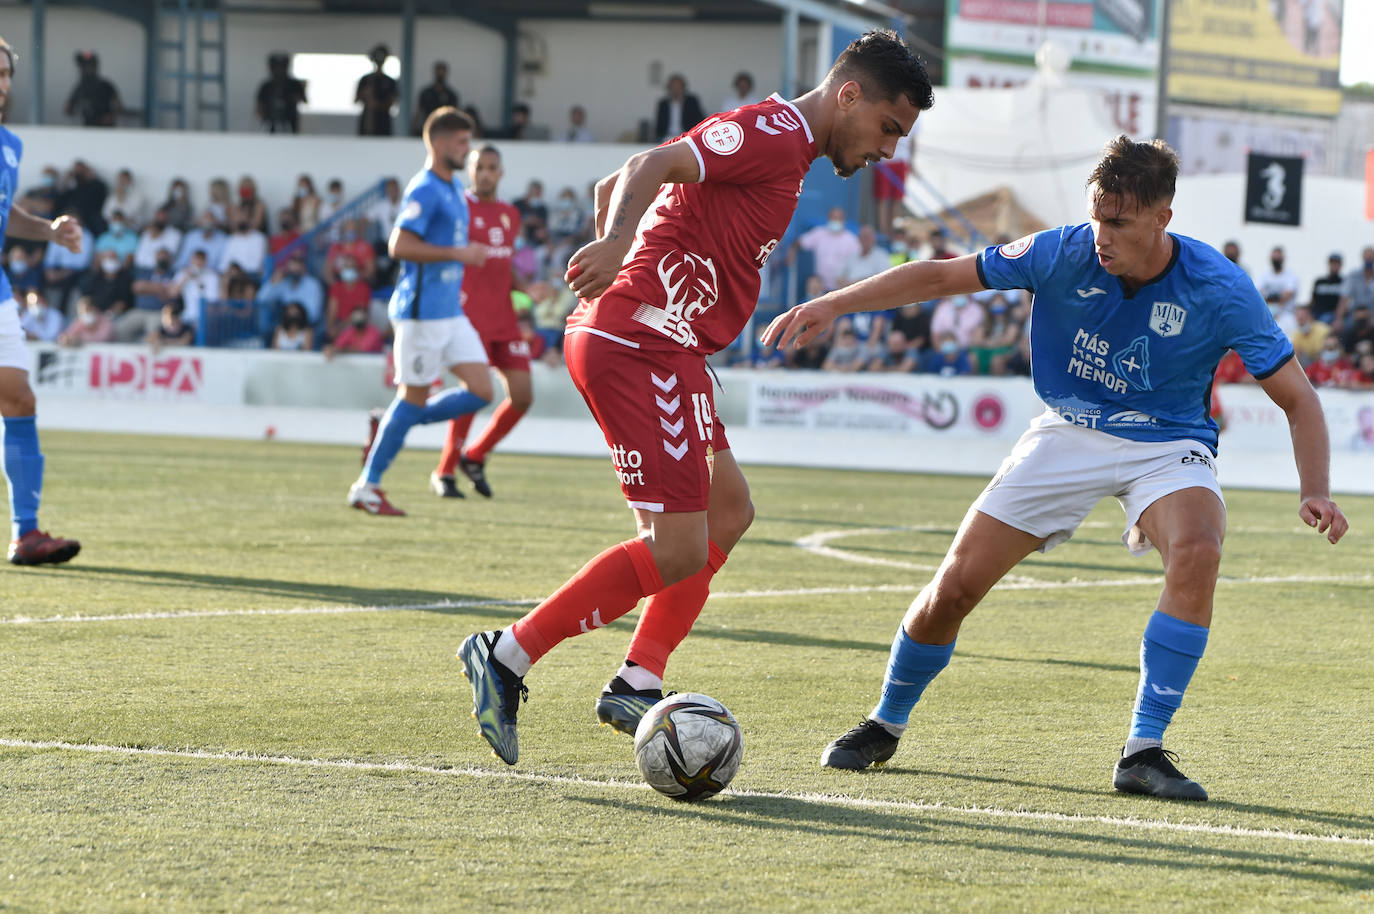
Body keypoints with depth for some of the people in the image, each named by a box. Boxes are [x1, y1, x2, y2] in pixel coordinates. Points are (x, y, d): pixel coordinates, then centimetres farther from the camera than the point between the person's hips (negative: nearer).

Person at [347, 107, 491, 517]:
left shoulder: (454, 188, 16)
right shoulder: (424, 190, -14)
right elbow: (400, 246, -22)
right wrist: (457, 253, -22)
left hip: (450, 311, 9)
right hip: (422, 310, -9)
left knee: (480, 391, 1)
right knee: (414, 397, -5)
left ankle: (389, 426, 13)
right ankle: (367, 487, 5)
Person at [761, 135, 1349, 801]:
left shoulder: (1218, 289, -22)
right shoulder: (1064, 254, -19)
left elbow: (1298, 399, -14)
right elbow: (942, 276, -9)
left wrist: (1314, 493, -30)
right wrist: (832, 305, -16)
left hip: (1167, 443, -1)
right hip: (1070, 432, 2)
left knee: (1197, 551, -34)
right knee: (956, 584, -7)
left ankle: (1143, 752, -24)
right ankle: (885, 725, 22)